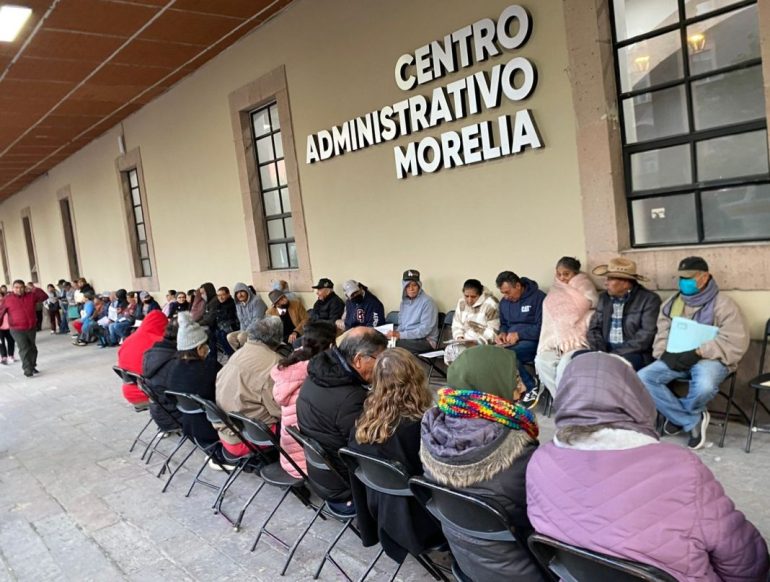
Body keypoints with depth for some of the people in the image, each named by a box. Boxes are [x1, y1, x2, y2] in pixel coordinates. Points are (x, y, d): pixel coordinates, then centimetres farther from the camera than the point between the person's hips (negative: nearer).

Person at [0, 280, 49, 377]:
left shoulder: (31, 296, 4)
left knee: (32, 348, 15)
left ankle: (32, 366, 31)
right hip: (17, 330, -4)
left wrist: (35, 290, -10)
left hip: (32, 328, 4)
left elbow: (44, 297, 3)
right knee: (24, 349, -14)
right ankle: (27, 369, -14)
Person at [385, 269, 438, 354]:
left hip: (425, 341, -6)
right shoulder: (404, 301, 14)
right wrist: (396, 334, -4)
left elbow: (425, 330, -15)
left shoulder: (427, 301, -8)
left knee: (395, 345, -33)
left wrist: (400, 335, -21)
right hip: (406, 339, 6)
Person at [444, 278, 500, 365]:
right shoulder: (461, 303, 10)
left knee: (459, 351, -29)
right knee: (449, 349, -23)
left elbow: (492, 332, -14)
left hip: (484, 343, -6)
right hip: (464, 342, 6)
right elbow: (457, 325, 12)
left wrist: (476, 342, -23)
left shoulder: (490, 305, -11)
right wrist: (459, 337, -8)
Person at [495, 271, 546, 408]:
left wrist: (519, 334, -19)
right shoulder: (504, 302, 12)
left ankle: (532, 388, -13)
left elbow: (542, 327, -14)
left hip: (532, 341, -6)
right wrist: (502, 333, 1)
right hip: (511, 341, 7)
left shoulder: (538, 297, -9)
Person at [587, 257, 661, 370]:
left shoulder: (649, 299, -5)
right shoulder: (604, 297, 12)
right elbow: (594, 328, 12)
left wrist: (615, 354, -18)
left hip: (635, 355, -5)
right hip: (606, 352, 5)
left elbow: (645, 337, -13)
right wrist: (600, 352, -7)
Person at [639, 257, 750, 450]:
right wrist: (666, 354, -11)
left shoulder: (722, 304, -3)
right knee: (642, 378, -20)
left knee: (704, 387, -38)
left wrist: (697, 353, -20)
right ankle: (692, 421, -8)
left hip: (708, 358, -5)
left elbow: (736, 342, -12)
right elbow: (661, 335, 11)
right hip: (675, 359, 5)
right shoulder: (671, 303, 13)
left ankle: (678, 416, 0)